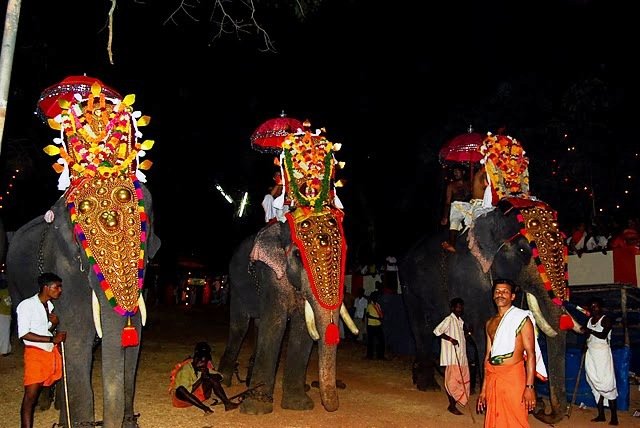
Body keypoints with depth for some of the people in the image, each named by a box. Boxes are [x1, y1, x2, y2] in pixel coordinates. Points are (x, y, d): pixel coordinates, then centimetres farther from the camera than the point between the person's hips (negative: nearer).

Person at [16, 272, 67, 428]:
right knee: (30, 395, -8)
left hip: (52, 352, 7)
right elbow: (24, 334, -16)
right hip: (35, 353, -6)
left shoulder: (50, 305, 10)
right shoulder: (27, 305, -10)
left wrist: (54, 324, -3)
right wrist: (52, 339, -16)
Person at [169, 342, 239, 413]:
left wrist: (208, 374, -27)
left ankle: (227, 403, -24)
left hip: (198, 395, 5)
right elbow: (187, 391, -29)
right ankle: (204, 408, -41)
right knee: (180, 390, -39)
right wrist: (201, 379, -30)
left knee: (212, 379, -16)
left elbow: (219, 376, -9)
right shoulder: (186, 369, -23)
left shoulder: (206, 367, -4)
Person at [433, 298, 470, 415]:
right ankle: (452, 406, 5)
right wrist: (450, 339, -23)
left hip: (461, 356, 8)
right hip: (452, 357, -8)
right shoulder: (449, 319, -11)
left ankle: (455, 402, 21)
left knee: (462, 380, 9)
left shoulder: (461, 321, 15)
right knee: (452, 381, -4)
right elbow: (437, 331, -20)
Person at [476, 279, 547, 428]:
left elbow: (531, 354, -10)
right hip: (492, 376, 6)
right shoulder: (490, 323, 13)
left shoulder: (522, 319, -5)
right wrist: (484, 388, 14)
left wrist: (529, 386, -17)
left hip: (513, 376, -6)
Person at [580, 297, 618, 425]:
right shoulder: (590, 320, 15)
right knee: (596, 385, 6)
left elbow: (603, 335, -17)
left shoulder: (606, 319, -4)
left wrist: (589, 331, -15)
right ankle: (601, 415, 10)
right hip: (591, 354, 6)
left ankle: (614, 417, -4)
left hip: (602, 354, -6)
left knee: (607, 384, -8)